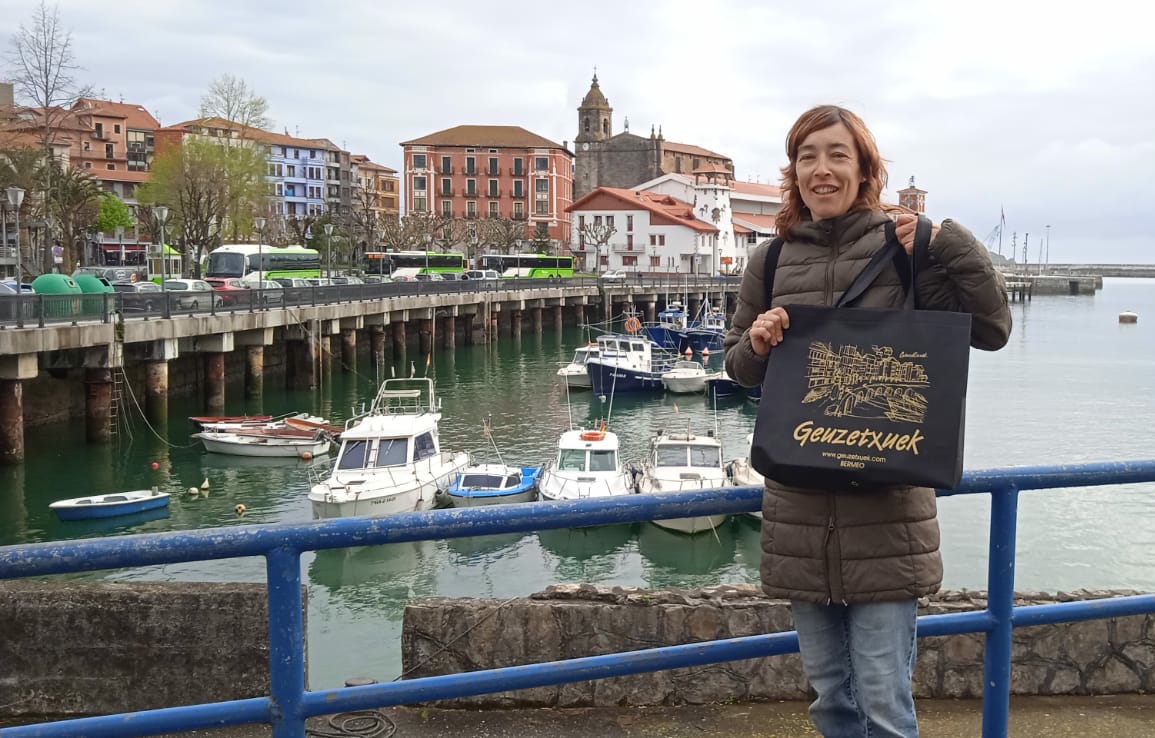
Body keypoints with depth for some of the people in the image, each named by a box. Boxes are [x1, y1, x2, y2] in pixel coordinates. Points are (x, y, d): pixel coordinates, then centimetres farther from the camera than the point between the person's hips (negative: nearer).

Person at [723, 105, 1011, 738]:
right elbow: (738, 365, 14)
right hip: (799, 507, 3)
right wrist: (757, 342, -8)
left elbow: (990, 328, -5)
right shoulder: (771, 260, 6)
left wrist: (947, 243, -14)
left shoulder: (901, 245, -2)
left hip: (886, 507, -3)